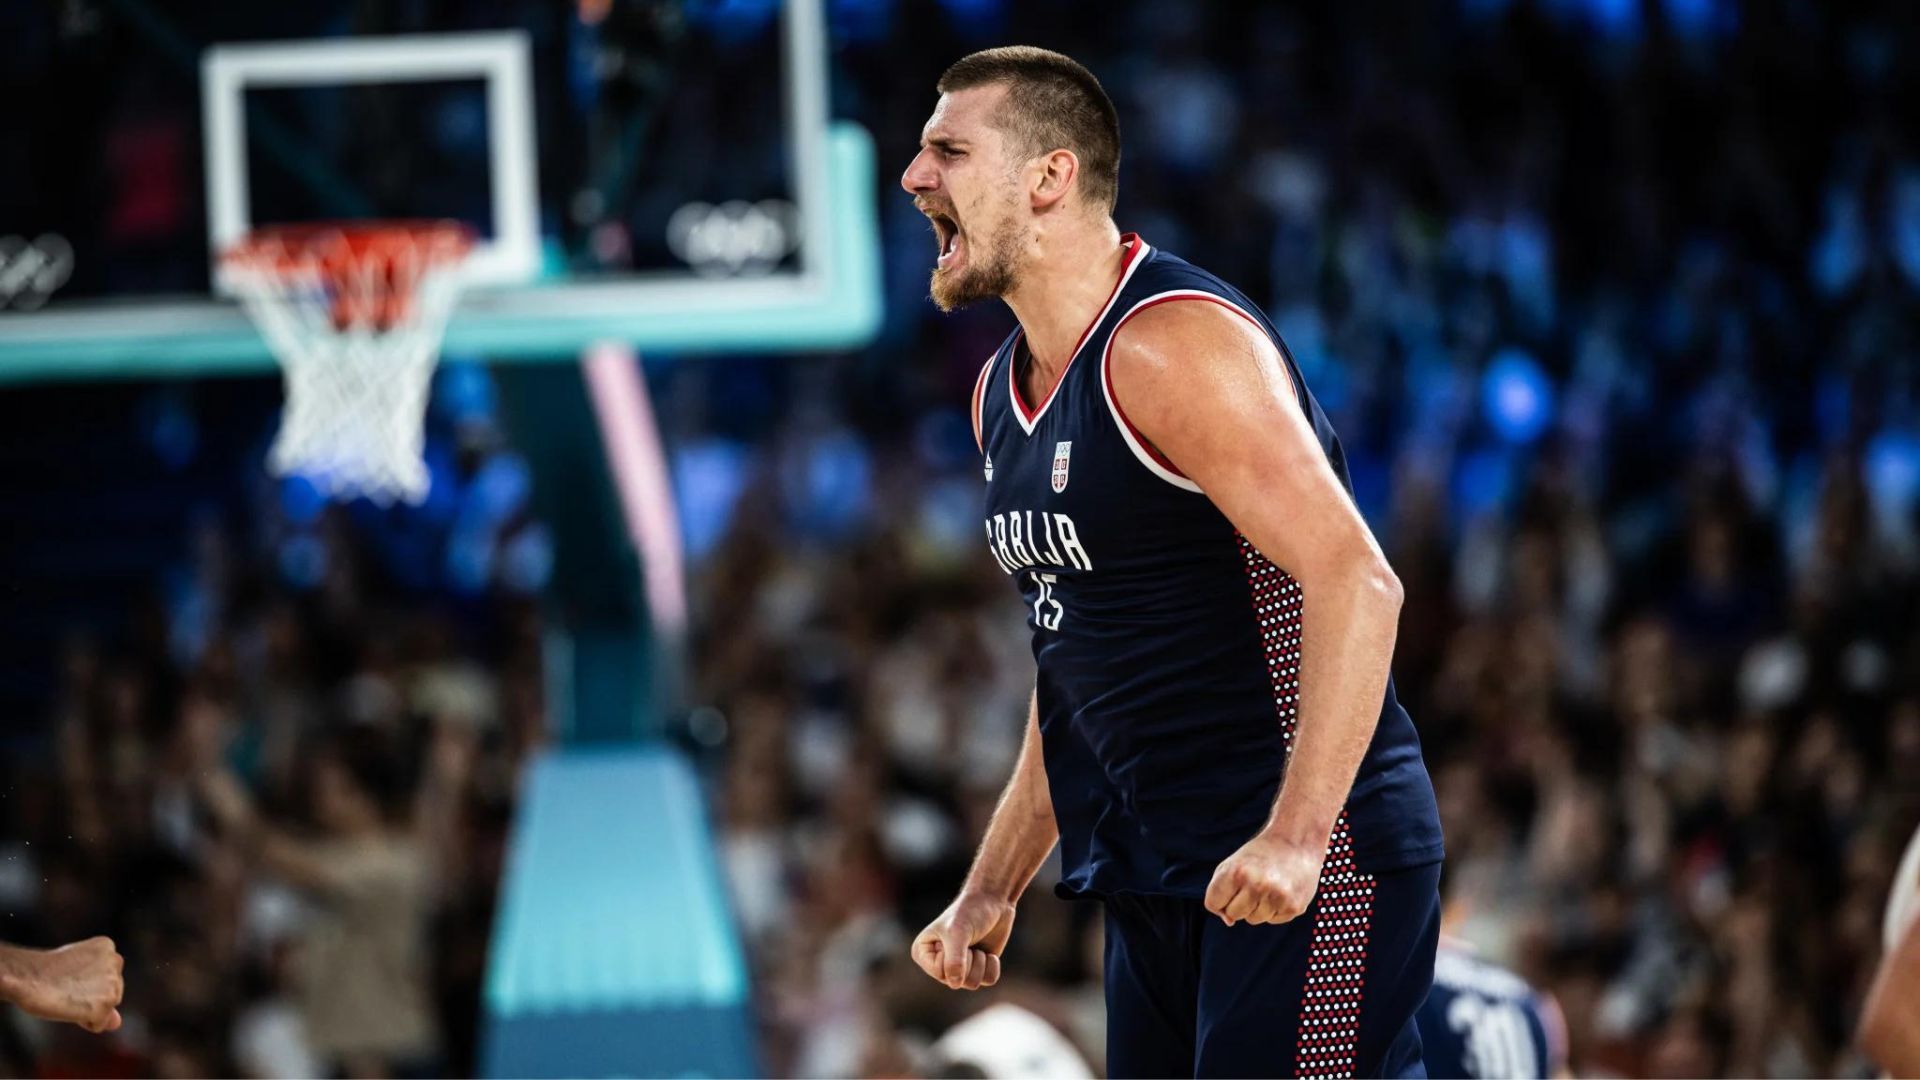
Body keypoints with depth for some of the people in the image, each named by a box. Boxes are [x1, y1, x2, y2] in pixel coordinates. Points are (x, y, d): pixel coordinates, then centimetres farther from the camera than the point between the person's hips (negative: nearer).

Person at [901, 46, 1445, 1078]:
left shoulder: (1176, 345, -15)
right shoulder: (1000, 393, 14)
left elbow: (1356, 582, -23)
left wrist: (1294, 836, -30)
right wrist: (992, 888, 19)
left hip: (1309, 866, -9)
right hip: (1151, 876, 9)